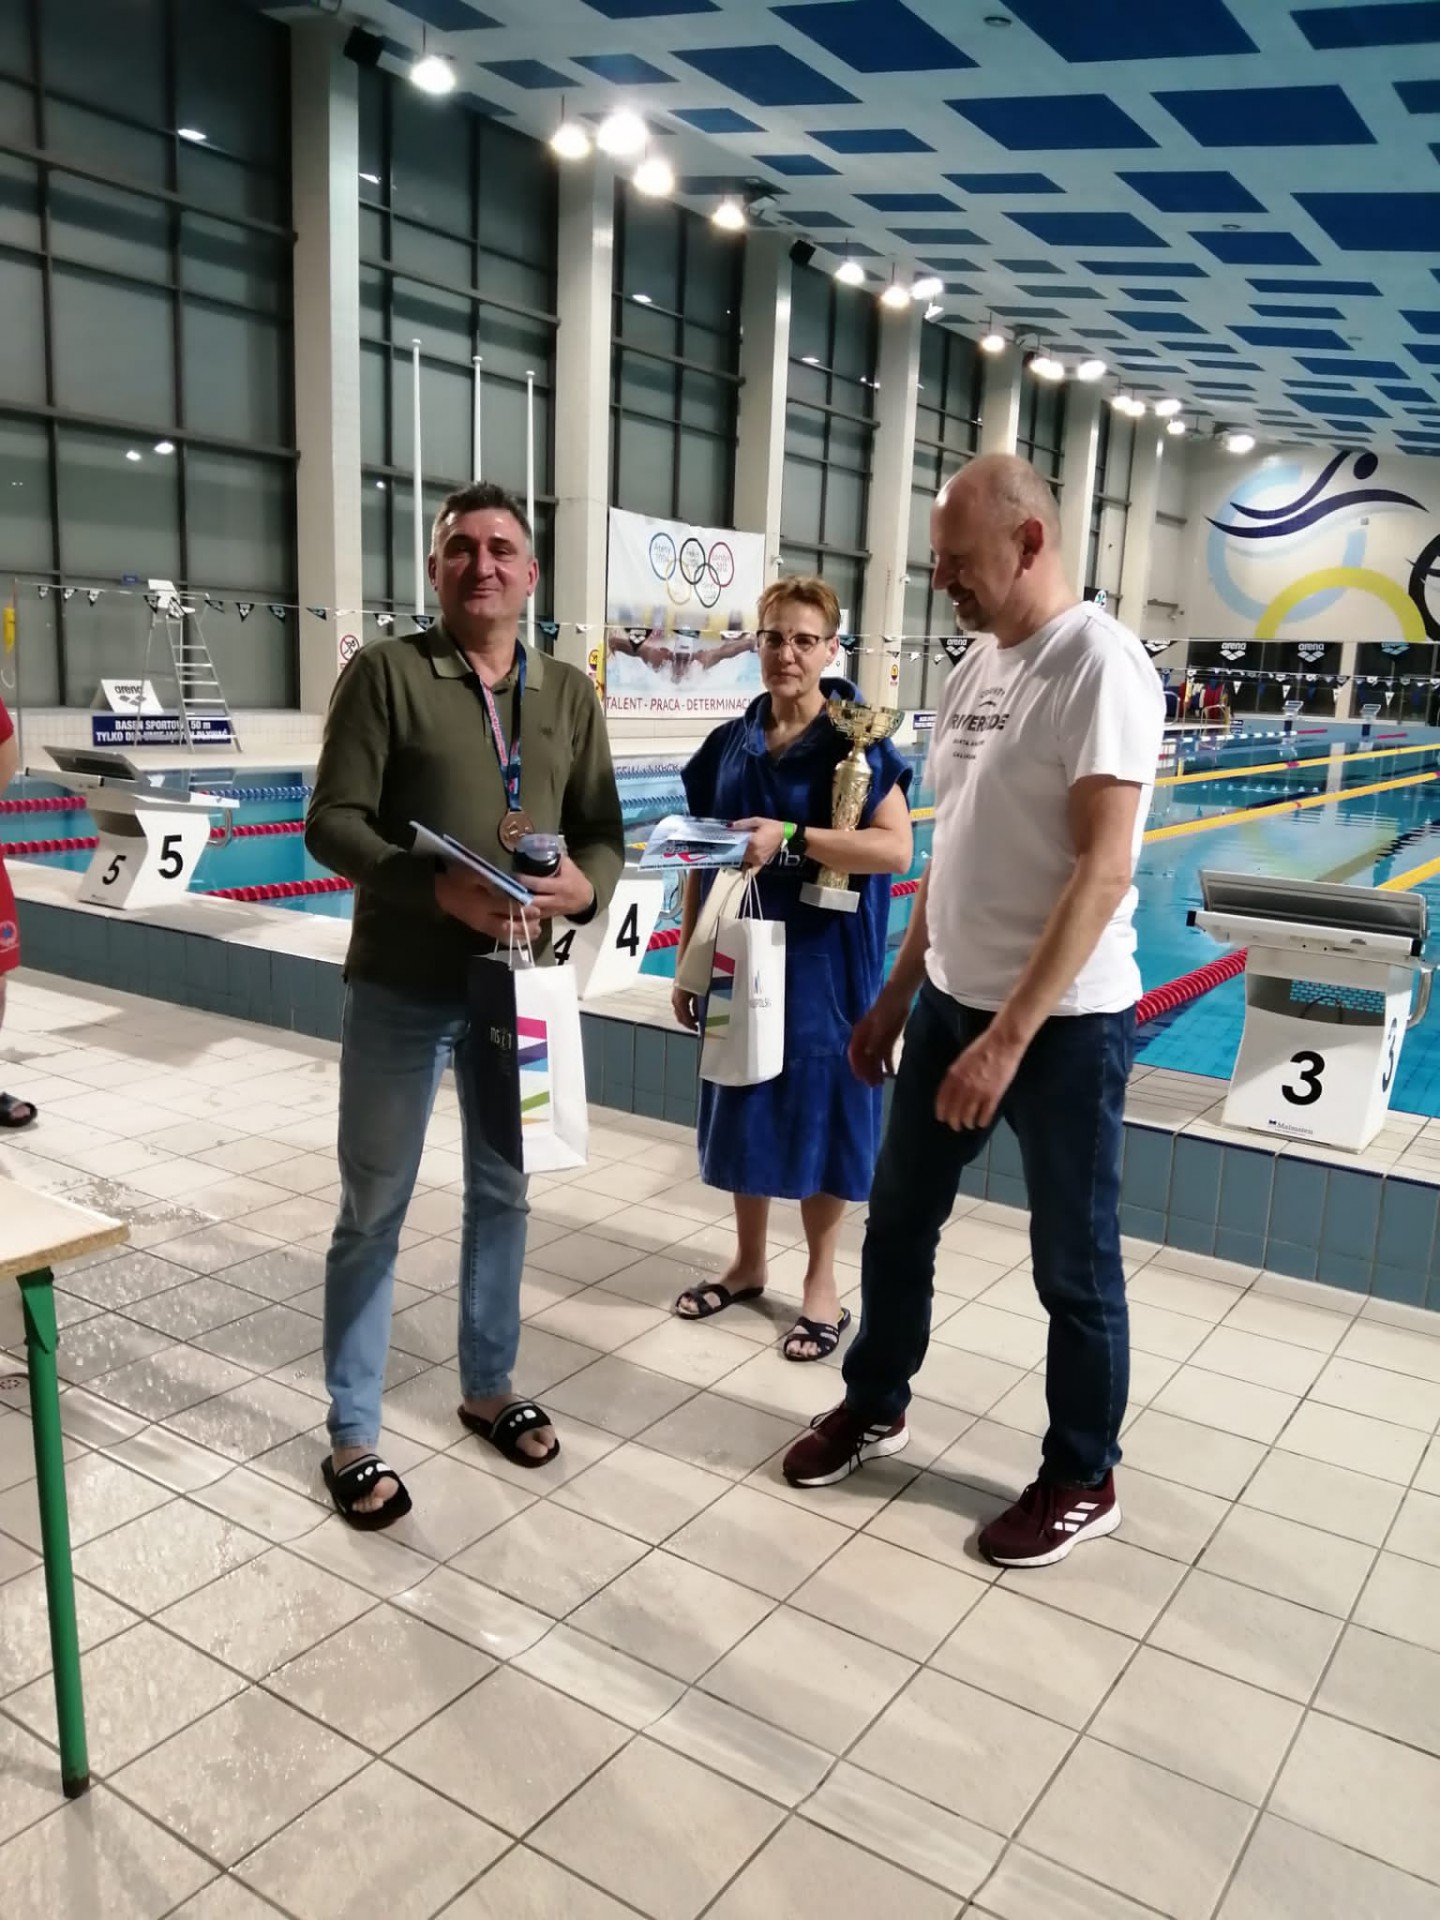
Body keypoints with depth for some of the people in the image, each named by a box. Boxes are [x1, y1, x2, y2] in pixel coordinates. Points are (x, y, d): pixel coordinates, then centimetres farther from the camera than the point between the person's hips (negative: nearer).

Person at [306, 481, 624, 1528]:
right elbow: (332, 822, -12)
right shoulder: (385, 672, -7)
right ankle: (352, 1433, 22)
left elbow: (605, 833, 5)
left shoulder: (570, 693, 5)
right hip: (402, 990, -4)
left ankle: (490, 1386, 37)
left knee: (503, 1194, 17)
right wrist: (438, 887, -27)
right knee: (374, 1212, 7)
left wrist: (585, 885, -18)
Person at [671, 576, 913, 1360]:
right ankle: (747, 1260, 32)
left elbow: (896, 849, -18)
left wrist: (791, 837, -27)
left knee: (821, 1112, 5)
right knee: (742, 1105, 13)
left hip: (823, 964, -4)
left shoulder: (856, 742, -8)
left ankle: (821, 1279, 22)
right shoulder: (728, 745, 5)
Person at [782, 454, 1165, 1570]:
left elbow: (1104, 869, -23)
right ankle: (874, 1408, 41)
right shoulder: (976, 667, 9)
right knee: (898, 1220, 18)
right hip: (952, 1005, 8)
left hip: (1064, 1025, -8)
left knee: (1074, 1266, 9)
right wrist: (898, 993, 15)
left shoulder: (1099, 664, -16)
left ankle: (1084, 1481, 30)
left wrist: (1011, 1035, -25)